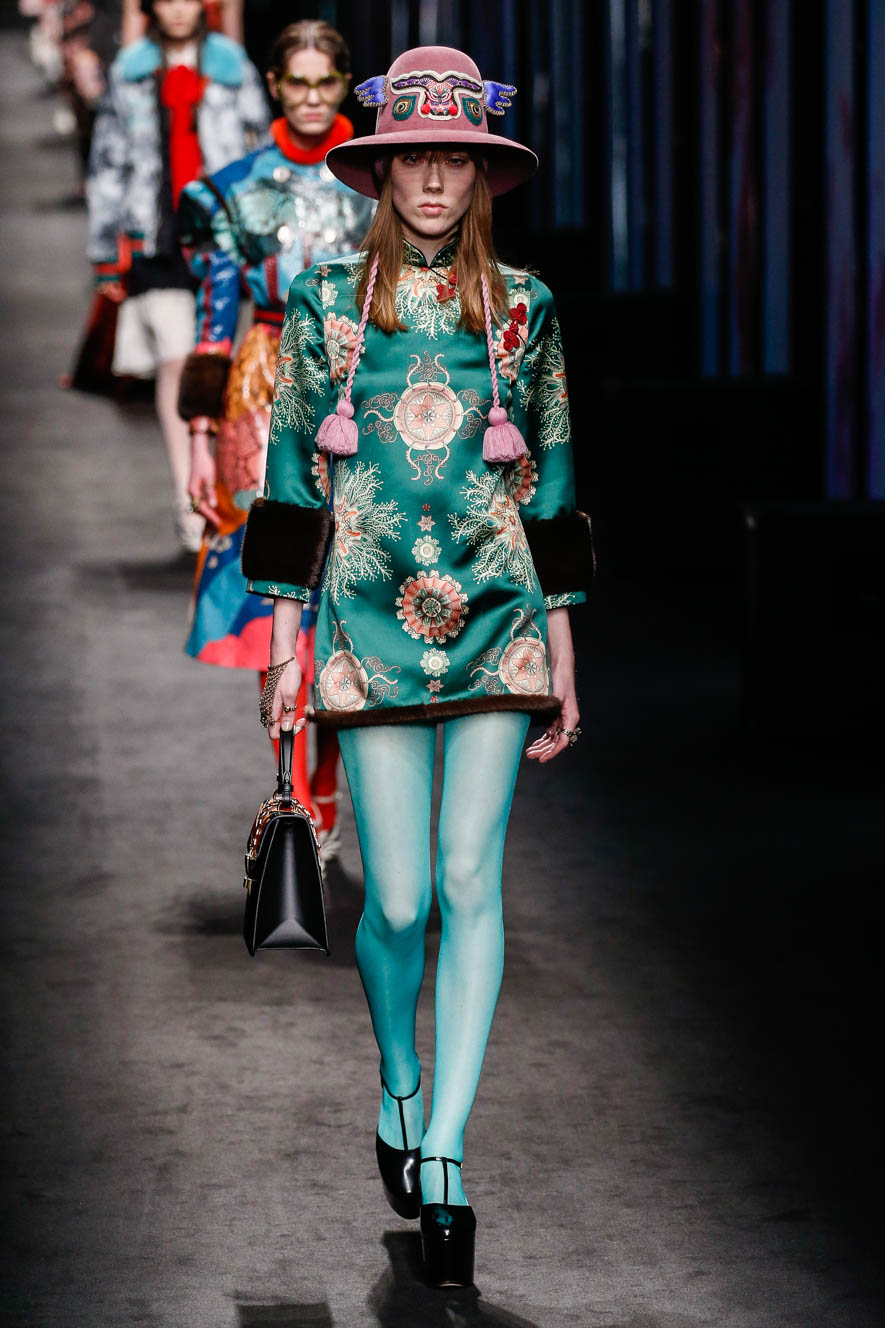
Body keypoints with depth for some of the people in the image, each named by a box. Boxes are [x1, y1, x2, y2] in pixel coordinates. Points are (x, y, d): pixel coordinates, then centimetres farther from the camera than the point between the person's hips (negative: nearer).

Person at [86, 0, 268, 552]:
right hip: (156, 241, 0)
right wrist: (107, 252, 10)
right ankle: (187, 499, -6)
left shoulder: (234, 68, 10)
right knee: (175, 362, -8)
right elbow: (108, 165, 13)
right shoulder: (129, 73, 10)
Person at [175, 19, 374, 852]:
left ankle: (326, 792, 11)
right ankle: (299, 806, -1)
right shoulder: (237, 190, 7)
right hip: (268, 402, 0)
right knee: (276, 596, -6)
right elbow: (213, 322, 6)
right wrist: (201, 438, 0)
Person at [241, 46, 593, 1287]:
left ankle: (442, 1156, -2)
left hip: (497, 621, 1)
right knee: (397, 897, -2)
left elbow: (553, 482, 10)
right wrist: (284, 643, 2)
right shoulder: (325, 301, 4)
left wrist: (562, 650, 8)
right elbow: (292, 475, 6)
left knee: (471, 881, -5)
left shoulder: (523, 309, 7)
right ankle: (398, 1089, 27)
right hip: (372, 623, -1)